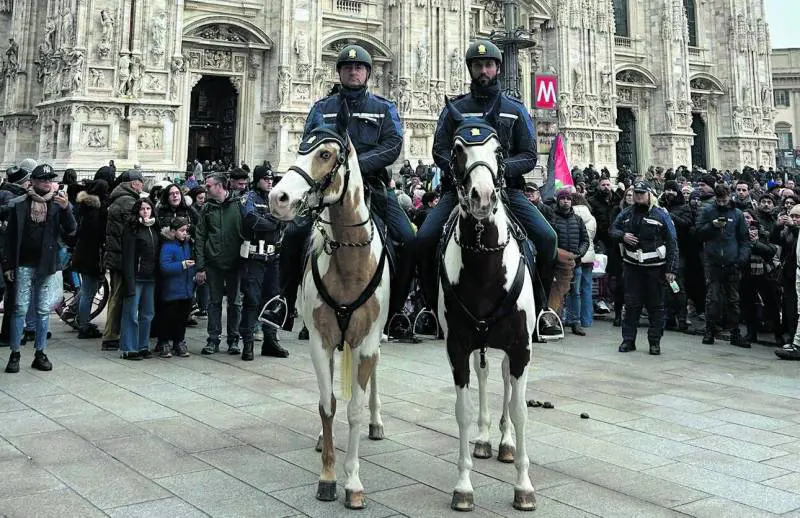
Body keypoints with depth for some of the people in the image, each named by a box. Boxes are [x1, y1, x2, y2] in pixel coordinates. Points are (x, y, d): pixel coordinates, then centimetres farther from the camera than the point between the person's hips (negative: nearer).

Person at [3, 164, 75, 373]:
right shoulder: (20, 205, 2)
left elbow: (70, 230, -6)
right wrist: (8, 264, -2)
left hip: (48, 265, 1)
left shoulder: (57, 203, 4)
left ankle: (40, 354, 12)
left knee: (44, 311, 5)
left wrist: (66, 209, -22)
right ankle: (15, 354, 6)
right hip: (24, 265, -1)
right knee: (20, 309, 0)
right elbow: (10, 236, 3)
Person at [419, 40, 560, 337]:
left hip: (506, 187, 0)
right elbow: (439, 151, 5)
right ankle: (436, 308, -1)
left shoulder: (515, 110, 13)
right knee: (424, 240, -21)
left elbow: (529, 156, 6)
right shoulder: (454, 109, 13)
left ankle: (540, 311, -1)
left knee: (546, 238, -19)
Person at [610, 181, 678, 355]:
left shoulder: (661, 215, -2)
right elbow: (613, 229, 18)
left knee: (655, 305, 5)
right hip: (632, 267, 3)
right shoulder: (626, 214, 8)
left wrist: (671, 269, -8)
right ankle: (628, 340, 13)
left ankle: (655, 341, 14)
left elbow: (672, 243, -2)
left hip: (655, 267, -2)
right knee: (631, 304, 5)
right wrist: (622, 235, -6)